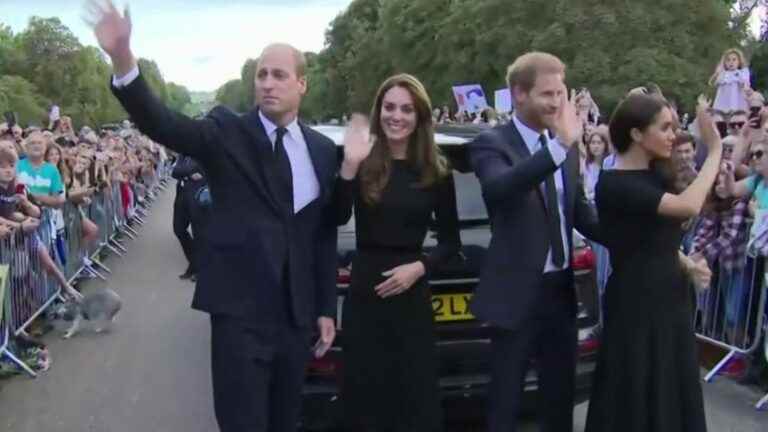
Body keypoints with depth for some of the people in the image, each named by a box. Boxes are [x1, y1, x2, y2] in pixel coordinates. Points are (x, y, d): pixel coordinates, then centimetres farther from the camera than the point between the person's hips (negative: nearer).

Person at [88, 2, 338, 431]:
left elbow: (325, 235, 10)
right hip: (240, 310, -4)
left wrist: (326, 309, 9)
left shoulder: (323, 149, 7)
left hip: (297, 313, 4)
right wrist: (122, 58, -39)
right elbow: (163, 124, -22)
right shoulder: (228, 132, -4)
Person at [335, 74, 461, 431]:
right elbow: (338, 218, -17)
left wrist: (420, 267, -9)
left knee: (417, 397, 5)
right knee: (365, 394, 6)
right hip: (364, 291, -1)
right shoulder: (364, 164, -2)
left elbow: (451, 241, 7)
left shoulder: (436, 172, 2)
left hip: (411, 295, 1)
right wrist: (349, 166, -28)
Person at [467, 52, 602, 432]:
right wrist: (560, 146, -41)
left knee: (561, 394, 19)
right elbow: (499, 188, -34)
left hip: (561, 288, 7)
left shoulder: (566, 147, 8)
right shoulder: (492, 144, -12)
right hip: (518, 291, -6)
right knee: (505, 399, 7)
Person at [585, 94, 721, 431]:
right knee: (637, 398, 3)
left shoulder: (657, 175, 8)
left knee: (671, 392, 17)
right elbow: (688, 206, -29)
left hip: (670, 296, 8)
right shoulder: (613, 184, -18)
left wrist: (687, 265, 0)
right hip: (637, 301, -8)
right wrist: (714, 149, -19)